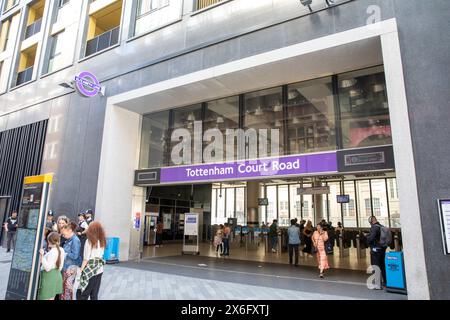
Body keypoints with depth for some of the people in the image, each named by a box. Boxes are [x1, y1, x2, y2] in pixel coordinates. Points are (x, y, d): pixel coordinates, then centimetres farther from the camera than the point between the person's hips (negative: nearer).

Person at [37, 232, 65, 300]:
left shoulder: (52, 252, -19)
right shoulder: (61, 250, 5)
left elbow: (47, 268, -21)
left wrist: (42, 256, -25)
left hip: (49, 276, -8)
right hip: (57, 275, 8)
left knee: (45, 298, 0)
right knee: (51, 298, 16)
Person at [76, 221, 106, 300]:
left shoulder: (89, 241, -13)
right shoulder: (102, 241, 3)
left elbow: (86, 259, -11)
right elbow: (101, 255, 2)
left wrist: (81, 270, -3)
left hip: (90, 270, -6)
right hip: (99, 270, 6)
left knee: (82, 294, 7)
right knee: (94, 294, 14)